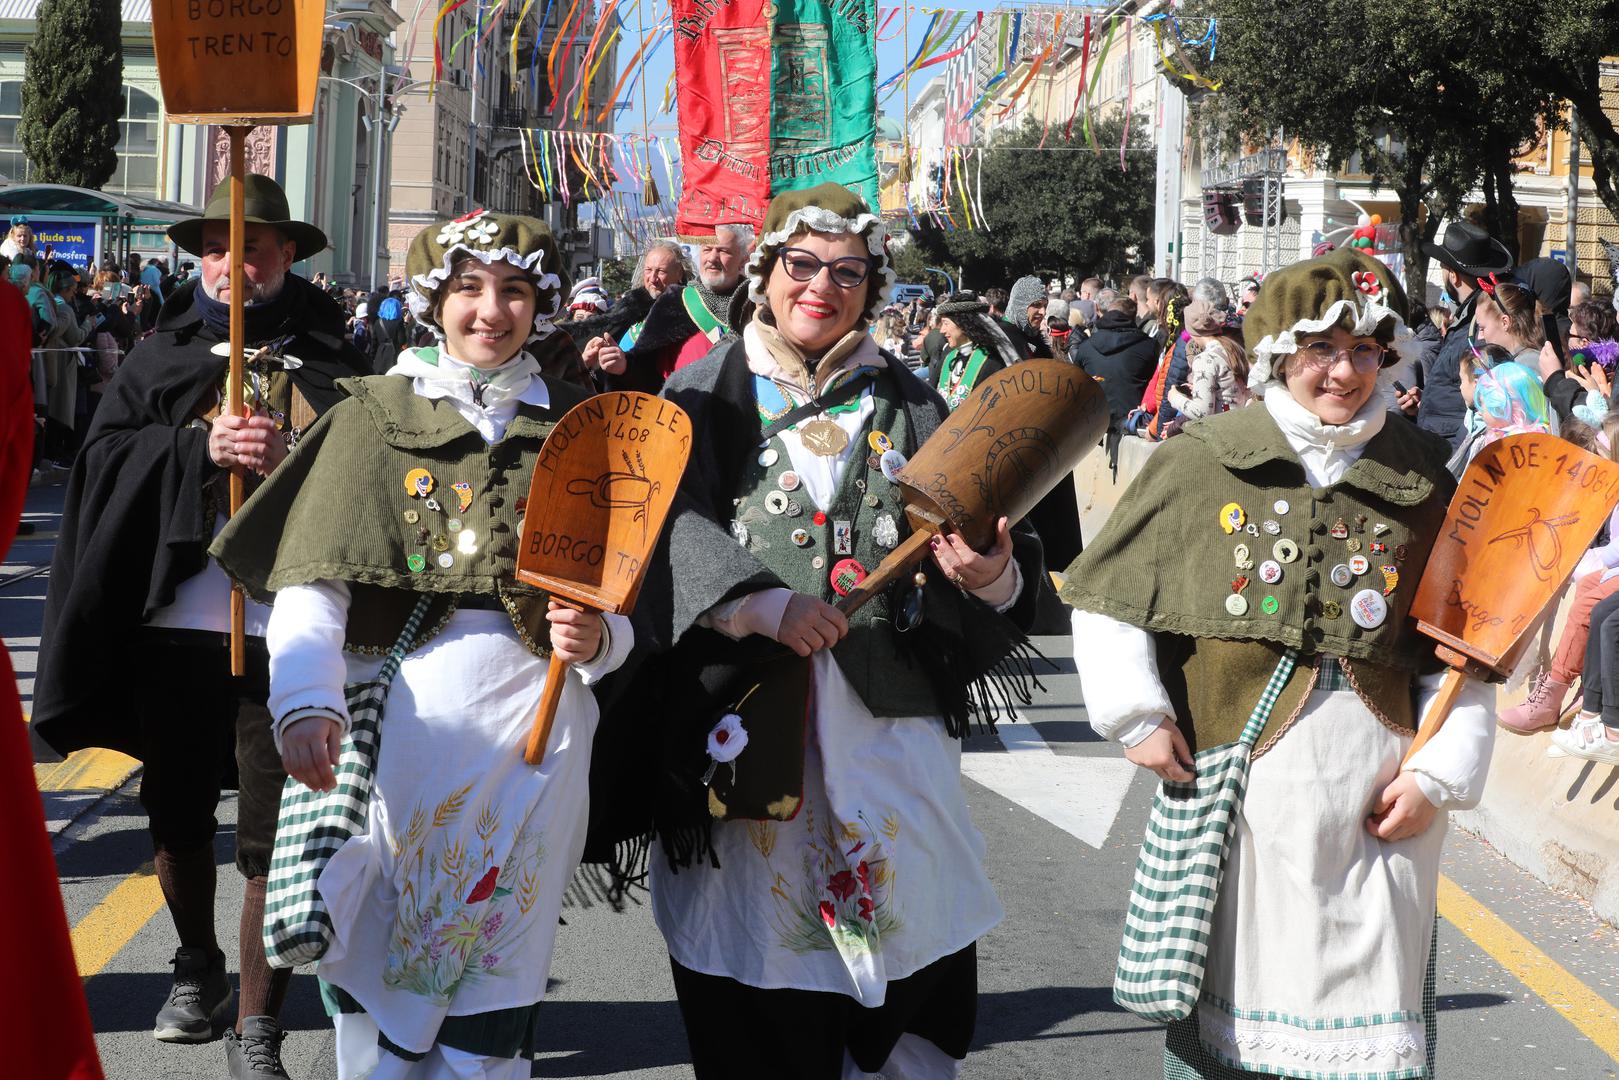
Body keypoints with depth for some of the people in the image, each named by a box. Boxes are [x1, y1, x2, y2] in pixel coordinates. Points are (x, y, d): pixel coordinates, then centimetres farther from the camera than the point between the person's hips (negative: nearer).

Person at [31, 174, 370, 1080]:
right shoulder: (162, 357, 10)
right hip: (176, 624, 3)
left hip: (290, 630, -3)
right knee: (178, 816, 16)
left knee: (276, 836, -3)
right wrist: (200, 448, -14)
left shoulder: (332, 362, 3)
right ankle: (198, 970, 38)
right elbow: (106, 457, 0)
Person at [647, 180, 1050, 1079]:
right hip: (747, 712, -2)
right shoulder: (704, 396, 4)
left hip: (885, 709, 2)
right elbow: (676, 526, -12)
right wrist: (760, 601, -28)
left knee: (908, 926, 2)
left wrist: (993, 576, -22)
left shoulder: (905, 405, 11)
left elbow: (968, 545, 2)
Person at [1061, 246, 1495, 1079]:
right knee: (1228, 993, 9)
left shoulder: (1418, 479, 5)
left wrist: (1439, 772, -1)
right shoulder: (1198, 464, 0)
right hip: (1236, 780, -1)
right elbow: (1104, 595, 4)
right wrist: (1136, 716, -3)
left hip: (1375, 798, 1)